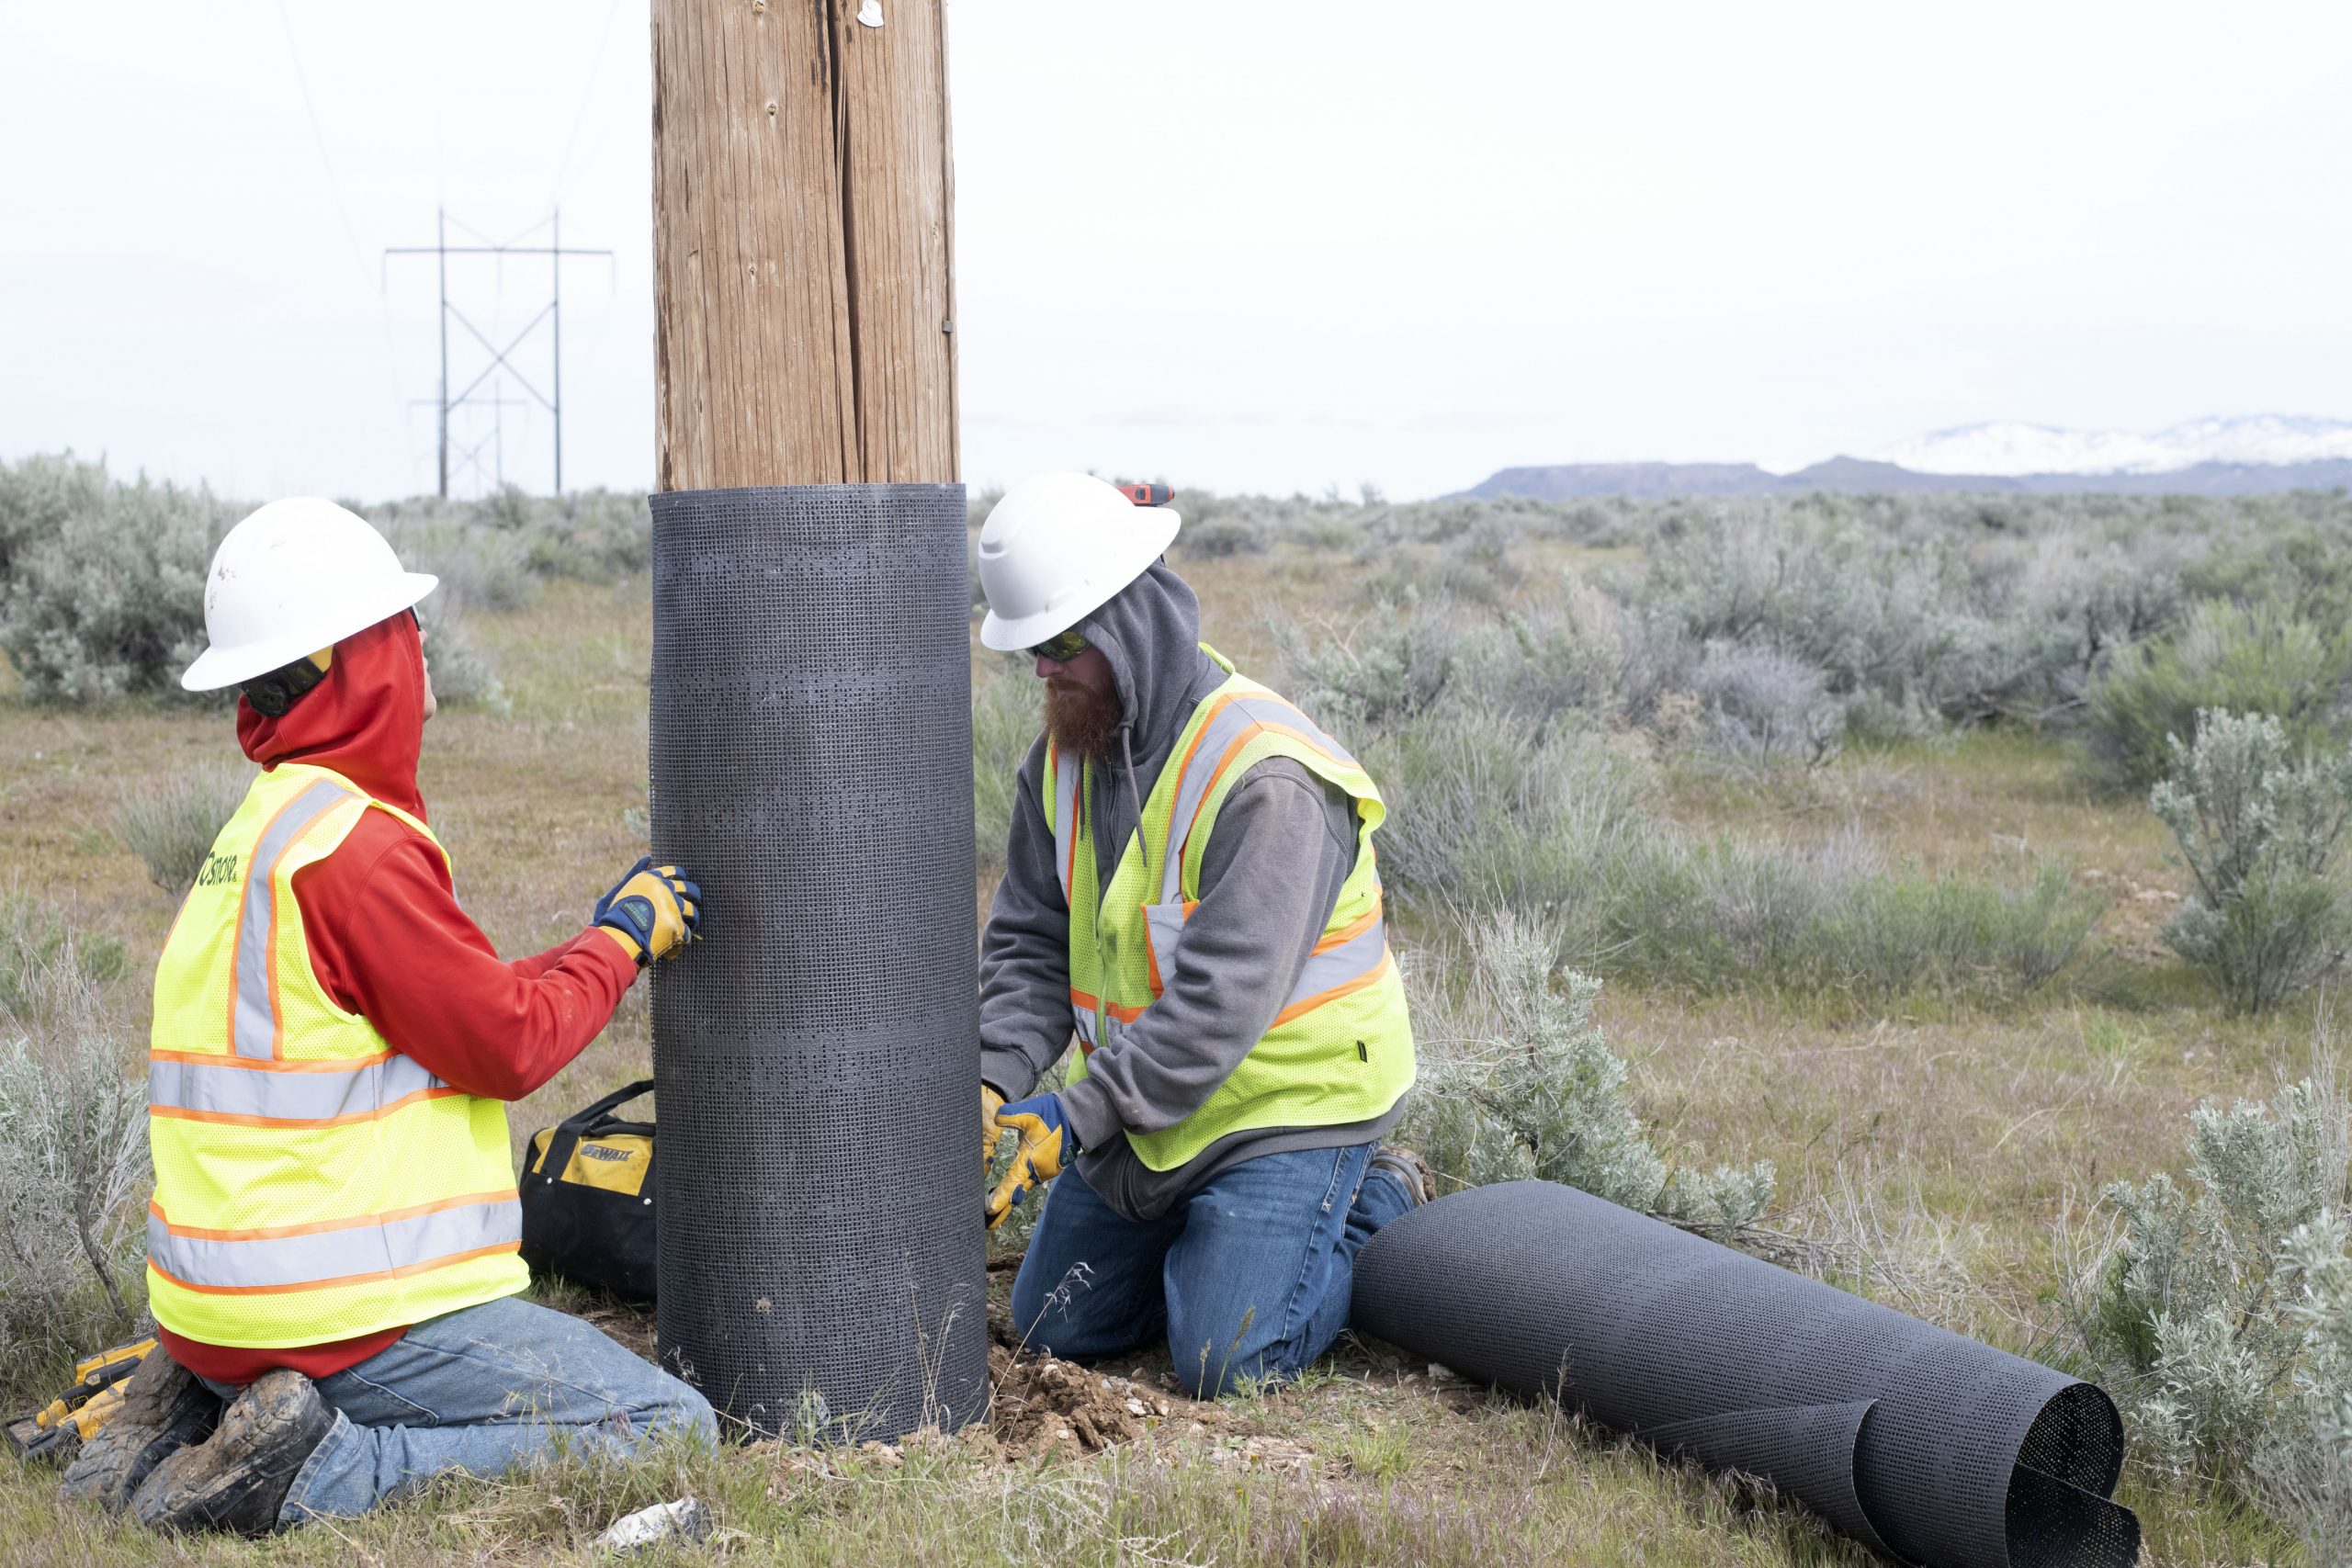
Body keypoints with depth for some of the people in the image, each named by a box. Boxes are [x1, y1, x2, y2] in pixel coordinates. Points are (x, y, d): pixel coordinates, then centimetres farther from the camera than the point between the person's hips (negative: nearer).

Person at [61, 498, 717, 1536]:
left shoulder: (258, 829, 13)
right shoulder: (355, 845, -18)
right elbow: (509, 1046, -13)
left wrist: (607, 942, 16)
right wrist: (621, 940, 1)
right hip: (346, 1319, -9)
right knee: (671, 1431, -6)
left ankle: (193, 1414, 12)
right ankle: (318, 1471, -14)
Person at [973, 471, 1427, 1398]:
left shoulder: (1264, 777, -27)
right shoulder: (1066, 752, -1)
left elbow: (1223, 999, -30)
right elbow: (1030, 941, 0)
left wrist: (1081, 1113, -31)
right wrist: (995, 1078, -18)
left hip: (1285, 1096, -7)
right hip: (1143, 1099, 8)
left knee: (1225, 1365, -12)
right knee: (1056, 1328, 11)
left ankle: (1378, 1212, 13)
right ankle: (1214, 1228, 31)